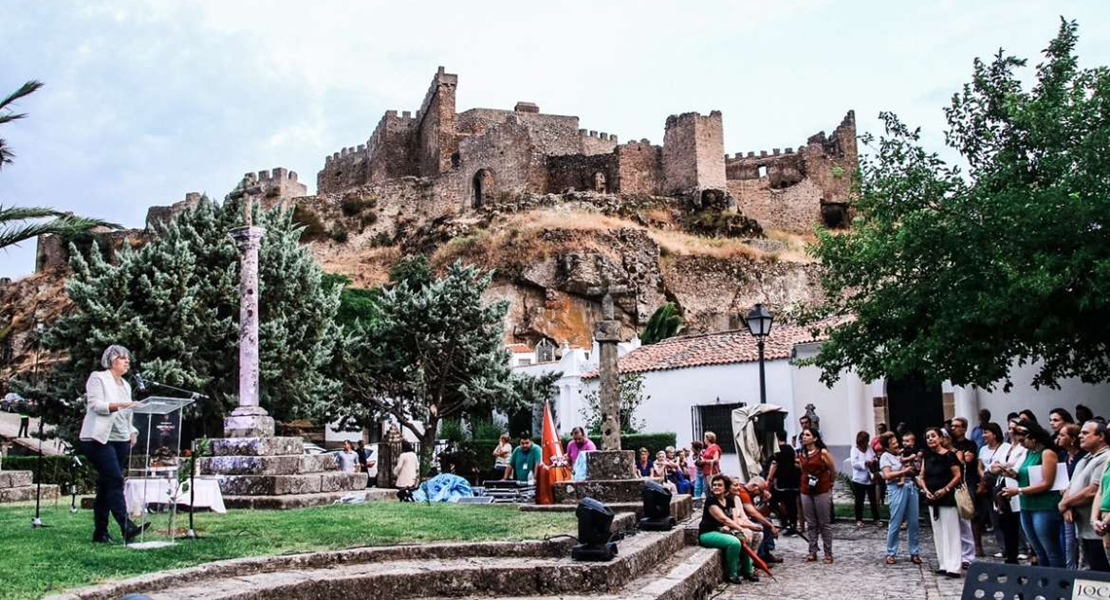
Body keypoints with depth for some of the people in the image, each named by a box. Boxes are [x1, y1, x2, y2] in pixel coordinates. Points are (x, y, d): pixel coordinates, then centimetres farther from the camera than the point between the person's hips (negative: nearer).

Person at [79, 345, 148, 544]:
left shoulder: (125, 385, 22)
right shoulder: (98, 378, 0)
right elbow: (95, 404, -13)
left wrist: (132, 432, 8)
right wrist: (118, 405, -26)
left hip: (121, 440, 7)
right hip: (100, 439, -7)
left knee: (105, 486, 7)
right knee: (115, 481, -18)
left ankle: (100, 532, 8)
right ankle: (126, 527, -25)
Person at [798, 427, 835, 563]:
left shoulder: (823, 453, -8)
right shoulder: (801, 454, 7)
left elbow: (833, 471, 1)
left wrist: (829, 484, 11)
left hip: (822, 492, -5)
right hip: (806, 492, 5)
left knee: (824, 523, 1)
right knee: (811, 524, 8)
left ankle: (828, 553, 6)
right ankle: (812, 552, 14)